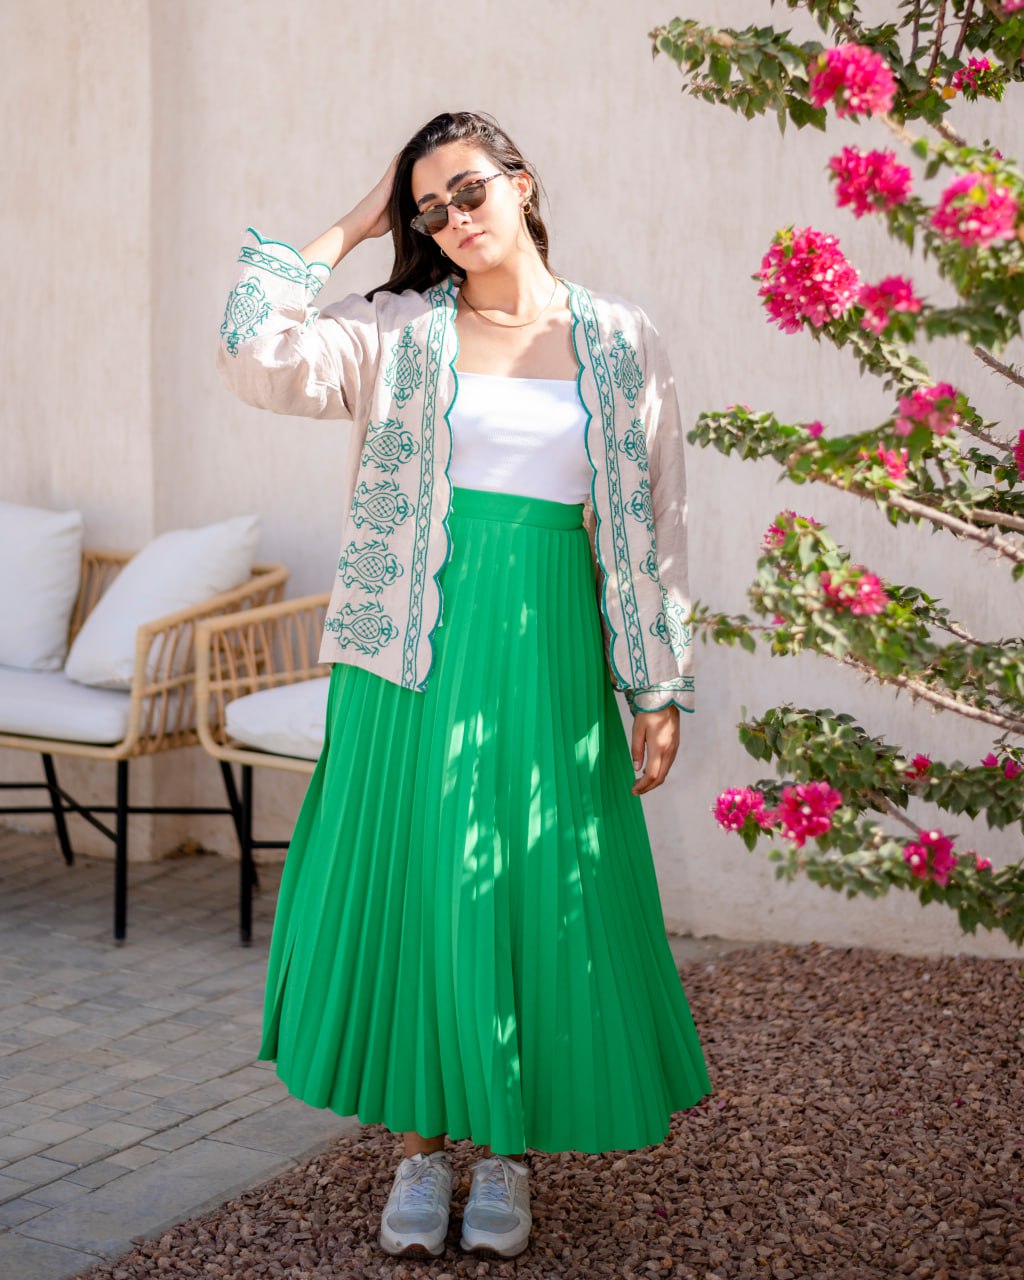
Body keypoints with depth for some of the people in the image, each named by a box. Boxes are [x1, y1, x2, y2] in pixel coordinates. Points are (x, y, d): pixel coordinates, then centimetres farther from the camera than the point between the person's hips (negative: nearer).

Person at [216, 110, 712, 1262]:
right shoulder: (400, 330, 6)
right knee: (408, 882, 3)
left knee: (536, 895, 3)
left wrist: (661, 690, 3)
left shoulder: (621, 344, 7)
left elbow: (652, 525, 7)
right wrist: (350, 229, 0)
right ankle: (421, 1144, 19)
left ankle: (507, 1152, 20)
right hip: (419, 644, 0)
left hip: (550, 646, 0)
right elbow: (254, 356, -11)